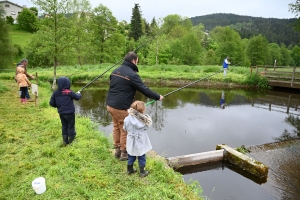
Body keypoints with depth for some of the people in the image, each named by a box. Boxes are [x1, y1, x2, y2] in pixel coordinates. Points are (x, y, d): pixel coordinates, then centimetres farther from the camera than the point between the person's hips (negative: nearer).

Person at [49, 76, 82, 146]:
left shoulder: (55, 92, -3)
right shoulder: (69, 92, -17)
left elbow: (51, 103, -1)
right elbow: (77, 97, -5)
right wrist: (79, 94, 16)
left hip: (61, 113, 5)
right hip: (70, 112, -4)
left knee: (64, 126, 17)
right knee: (71, 126, 10)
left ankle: (65, 141, 23)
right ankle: (71, 140, 19)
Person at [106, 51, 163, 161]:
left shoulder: (116, 70, 10)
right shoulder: (132, 74, -15)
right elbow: (144, 89, -12)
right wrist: (158, 97, 0)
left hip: (110, 104, 9)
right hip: (121, 107, -9)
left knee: (116, 127, 19)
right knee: (125, 130, 5)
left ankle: (117, 150, 30)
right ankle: (124, 153, 17)